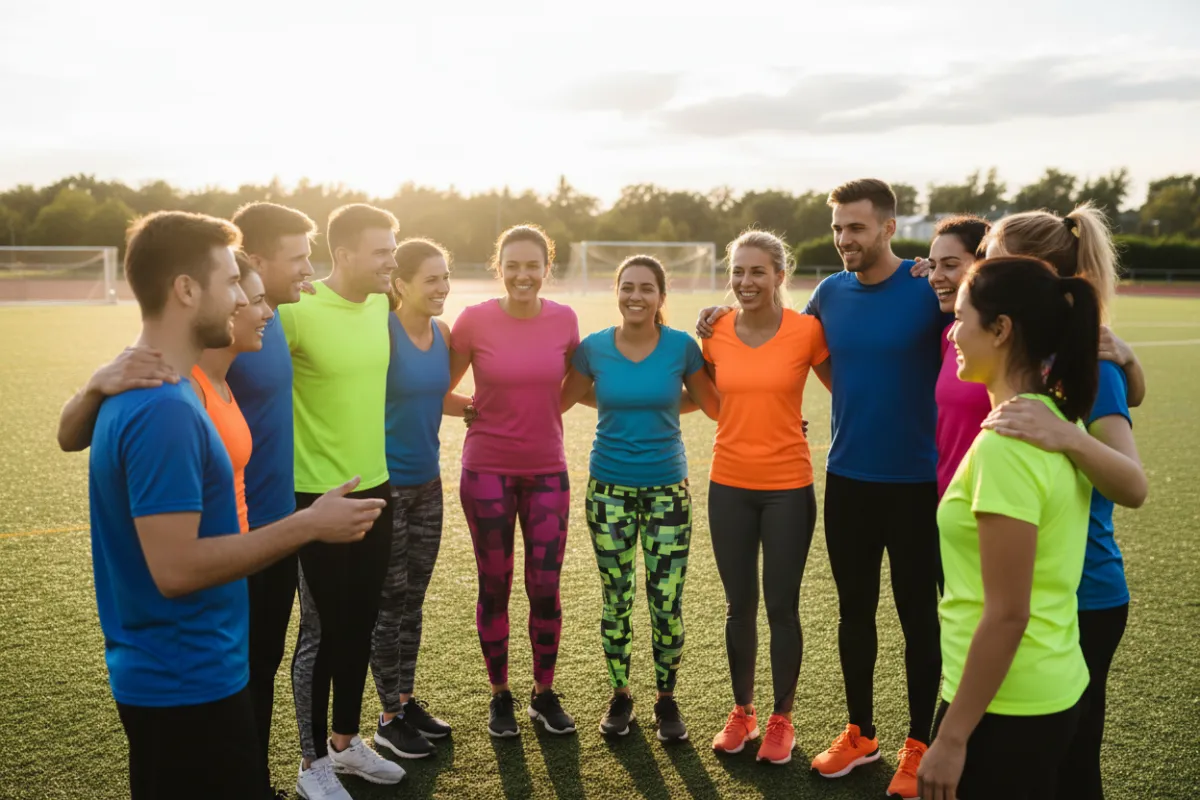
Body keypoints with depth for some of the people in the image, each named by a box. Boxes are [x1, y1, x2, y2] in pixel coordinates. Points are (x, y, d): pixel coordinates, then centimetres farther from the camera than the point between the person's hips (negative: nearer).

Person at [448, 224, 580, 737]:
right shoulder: (474, 320, -9)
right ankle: (500, 695, 29)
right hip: (487, 470, -1)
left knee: (545, 589, 6)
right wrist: (476, 412, -9)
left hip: (547, 471, 2)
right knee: (494, 588, 9)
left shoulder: (564, 320, -3)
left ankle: (544, 694, 27)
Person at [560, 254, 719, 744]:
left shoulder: (682, 347, -5)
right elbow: (561, 401, 6)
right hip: (609, 491, 1)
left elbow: (713, 405, 5)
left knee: (667, 603, 2)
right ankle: (620, 695, 29)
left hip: (668, 491, 0)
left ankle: (666, 699, 24)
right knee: (616, 602, 9)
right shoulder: (593, 348, -3)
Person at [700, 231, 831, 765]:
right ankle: (742, 713, 32)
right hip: (728, 486, 3)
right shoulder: (715, 333, -1)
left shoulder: (806, 330, -10)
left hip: (788, 487, -3)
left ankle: (781, 720, 27)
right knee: (739, 606, 14)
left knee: (781, 607, 8)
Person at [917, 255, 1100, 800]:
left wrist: (952, 737, -17)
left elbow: (1007, 616, -23)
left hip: (1005, 705, -9)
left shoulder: (1006, 443, -24)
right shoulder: (1058, 421, 2)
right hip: (1053, 690, 9)